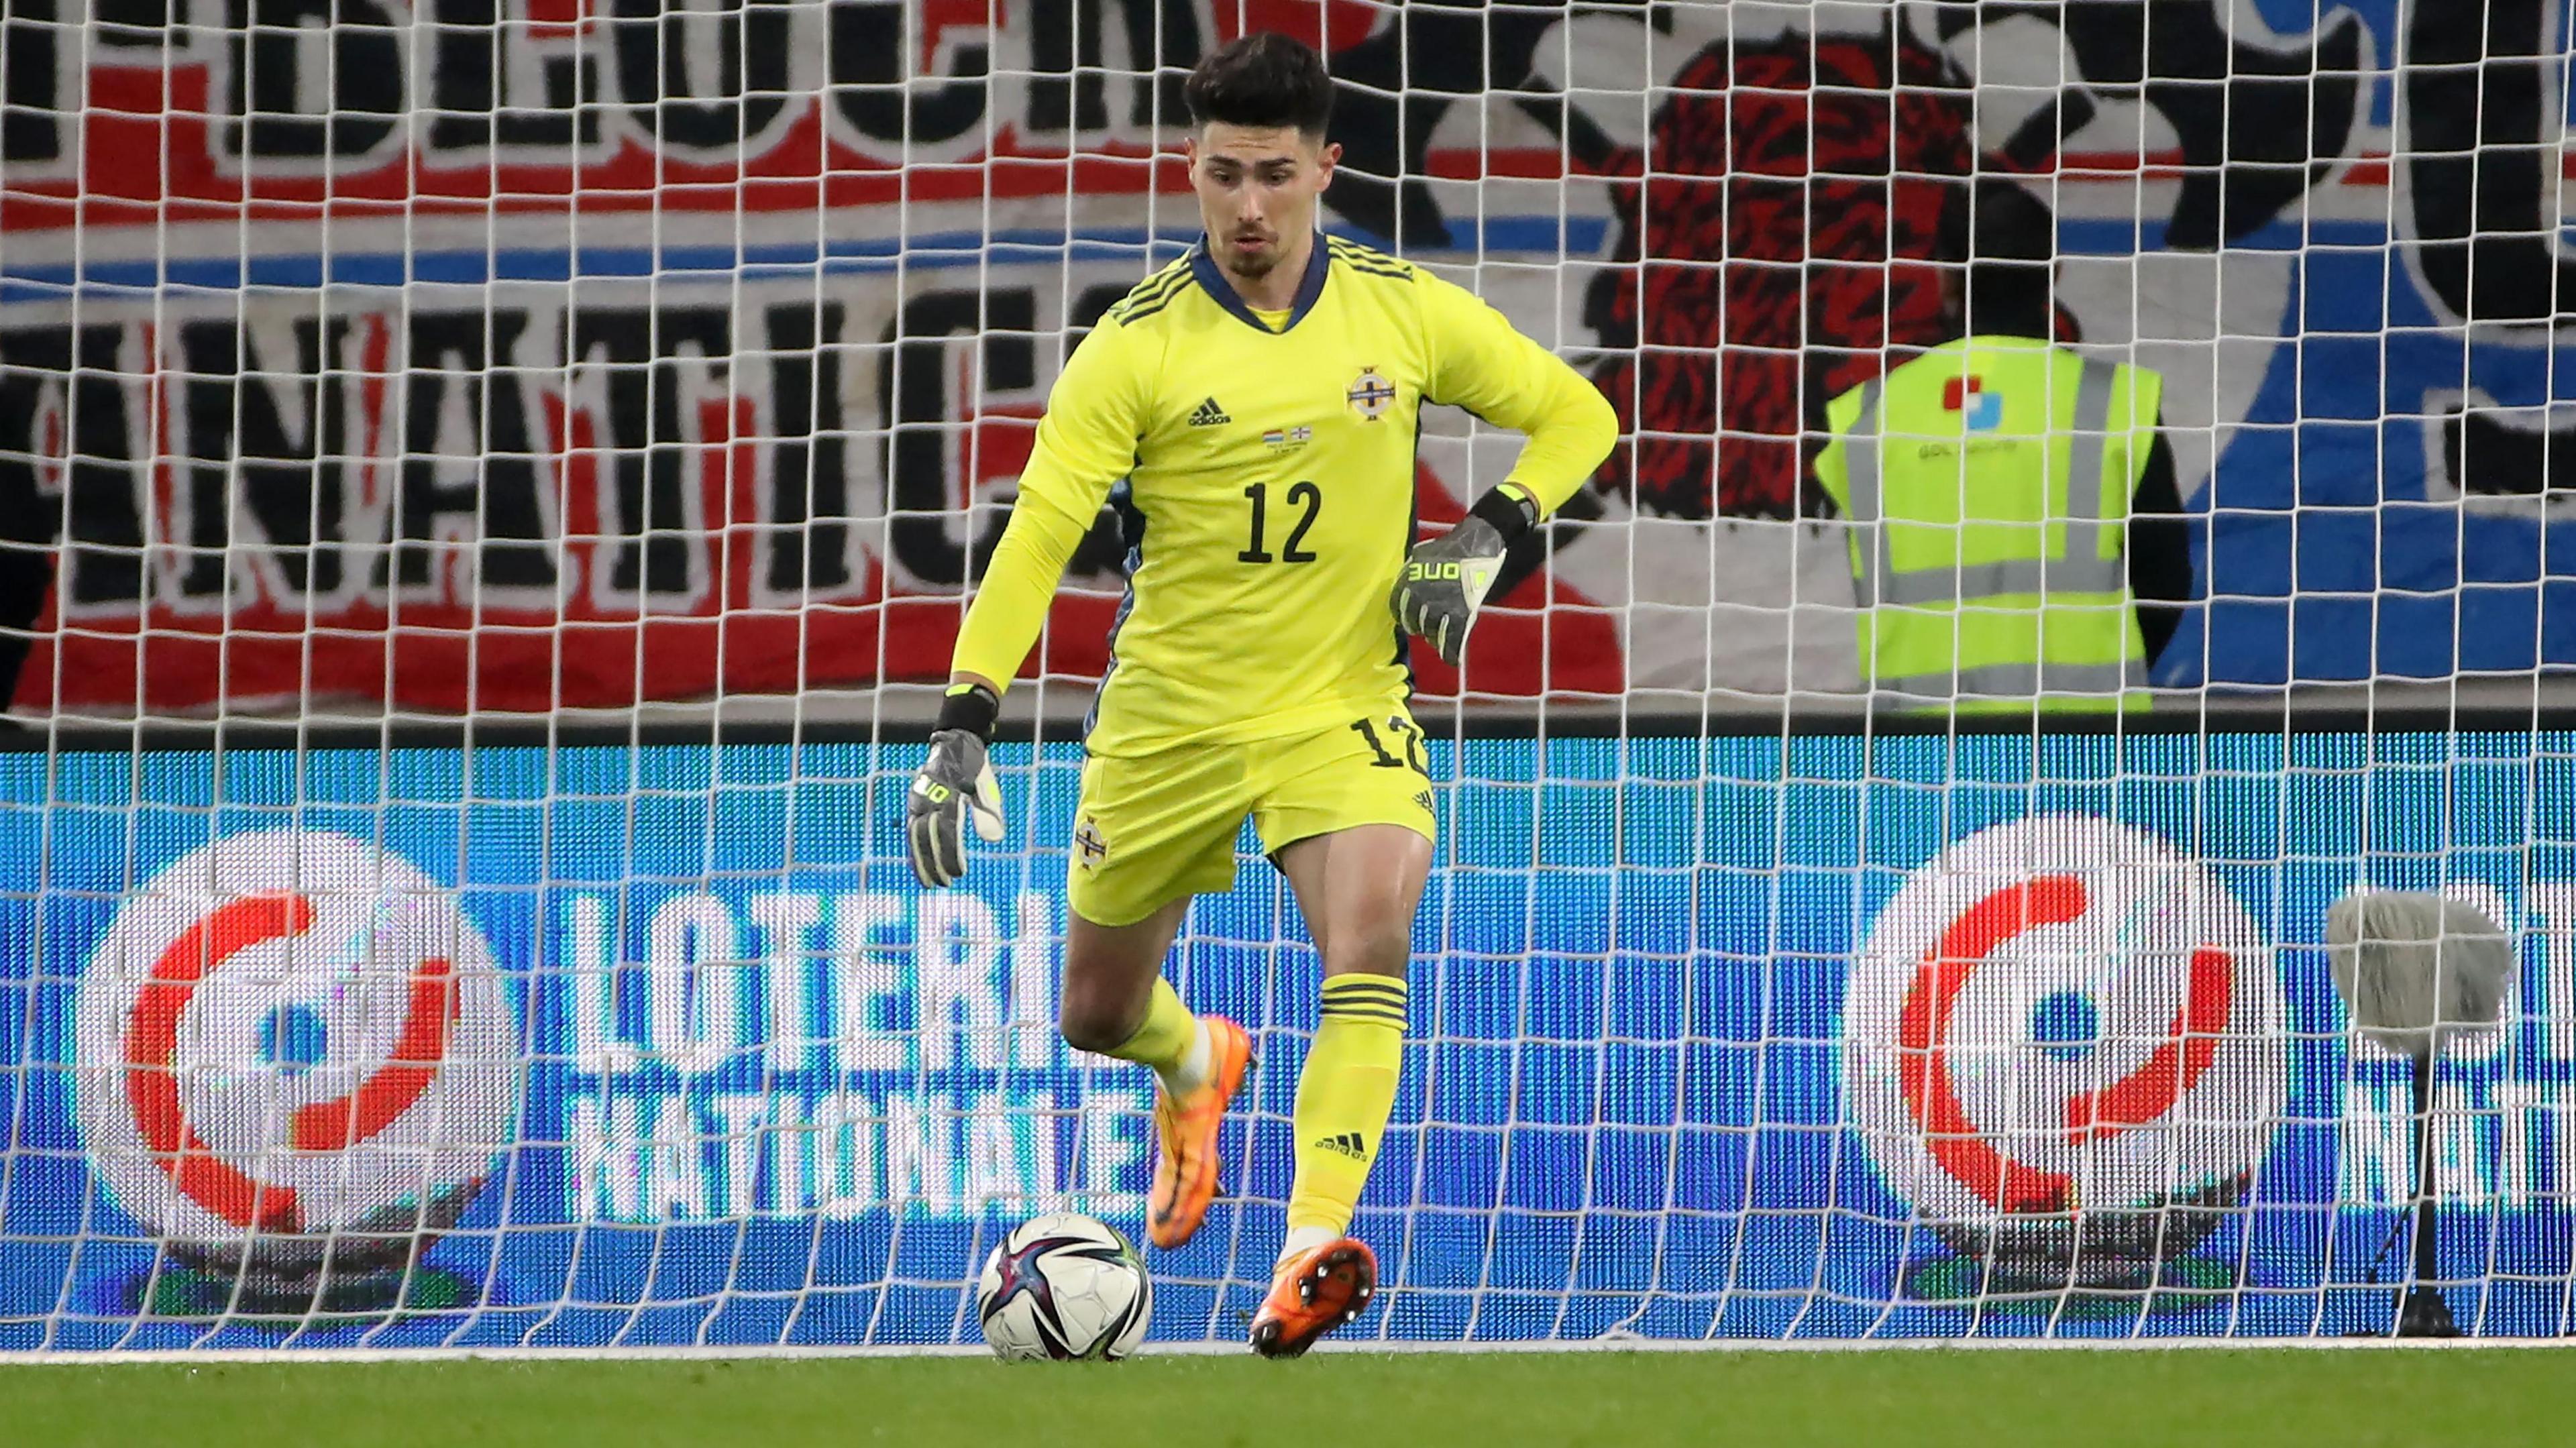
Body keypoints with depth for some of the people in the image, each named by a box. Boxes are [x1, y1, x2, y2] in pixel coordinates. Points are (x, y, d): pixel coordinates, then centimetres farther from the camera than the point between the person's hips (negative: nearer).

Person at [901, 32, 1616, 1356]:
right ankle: (1196, 1064, 52)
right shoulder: (1137, 344, -10)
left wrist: (1488, 538, -9)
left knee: (1372, 936, -29)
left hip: (1342, 710, 0)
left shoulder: (1403, 311, -4)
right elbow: (1039, 529, -16)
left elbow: (1574, 415, 8)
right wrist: (963, 724, -25)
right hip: (1167, 715, 1)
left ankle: (1313, 1247, -34)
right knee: (1098, 1017, 14)